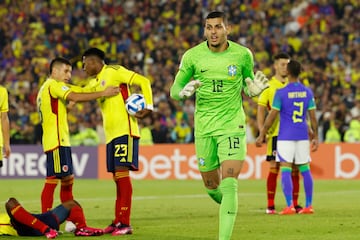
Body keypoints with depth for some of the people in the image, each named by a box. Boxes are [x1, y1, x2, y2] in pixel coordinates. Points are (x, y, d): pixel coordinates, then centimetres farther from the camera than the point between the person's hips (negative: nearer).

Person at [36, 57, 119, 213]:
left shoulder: (45, 88, 23)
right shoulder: (54, 85, -8)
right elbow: (75, 97, -20)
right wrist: (103, 93, -19)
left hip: (61, 141, 10)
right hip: (56, 141, -10)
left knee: (67, 180, 12)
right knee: (52, 180, -11)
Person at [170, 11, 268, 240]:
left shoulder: (243, 55, -5)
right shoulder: (192, 56, -4)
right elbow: (174, 90, 3)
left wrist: (254, 89, -13)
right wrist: (184, 91, -21)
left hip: (232, 126, -2)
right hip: (204, 128, 2)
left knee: (229, 185, -15)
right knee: (211, 186, 12)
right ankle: (229, 205, 47)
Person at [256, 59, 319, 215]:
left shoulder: (281, 93, -9)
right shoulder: (307, 92, 3)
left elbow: (271, 116, -7)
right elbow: (313, 117, 5)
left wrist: (261, 136, 1)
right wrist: (315, 137, 13)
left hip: (285, 137, -4)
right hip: (302, 136, 4)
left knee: (285, 170, -5)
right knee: (305, 170, 10)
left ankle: (290, 206, -15)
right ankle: (308, 206, 10)